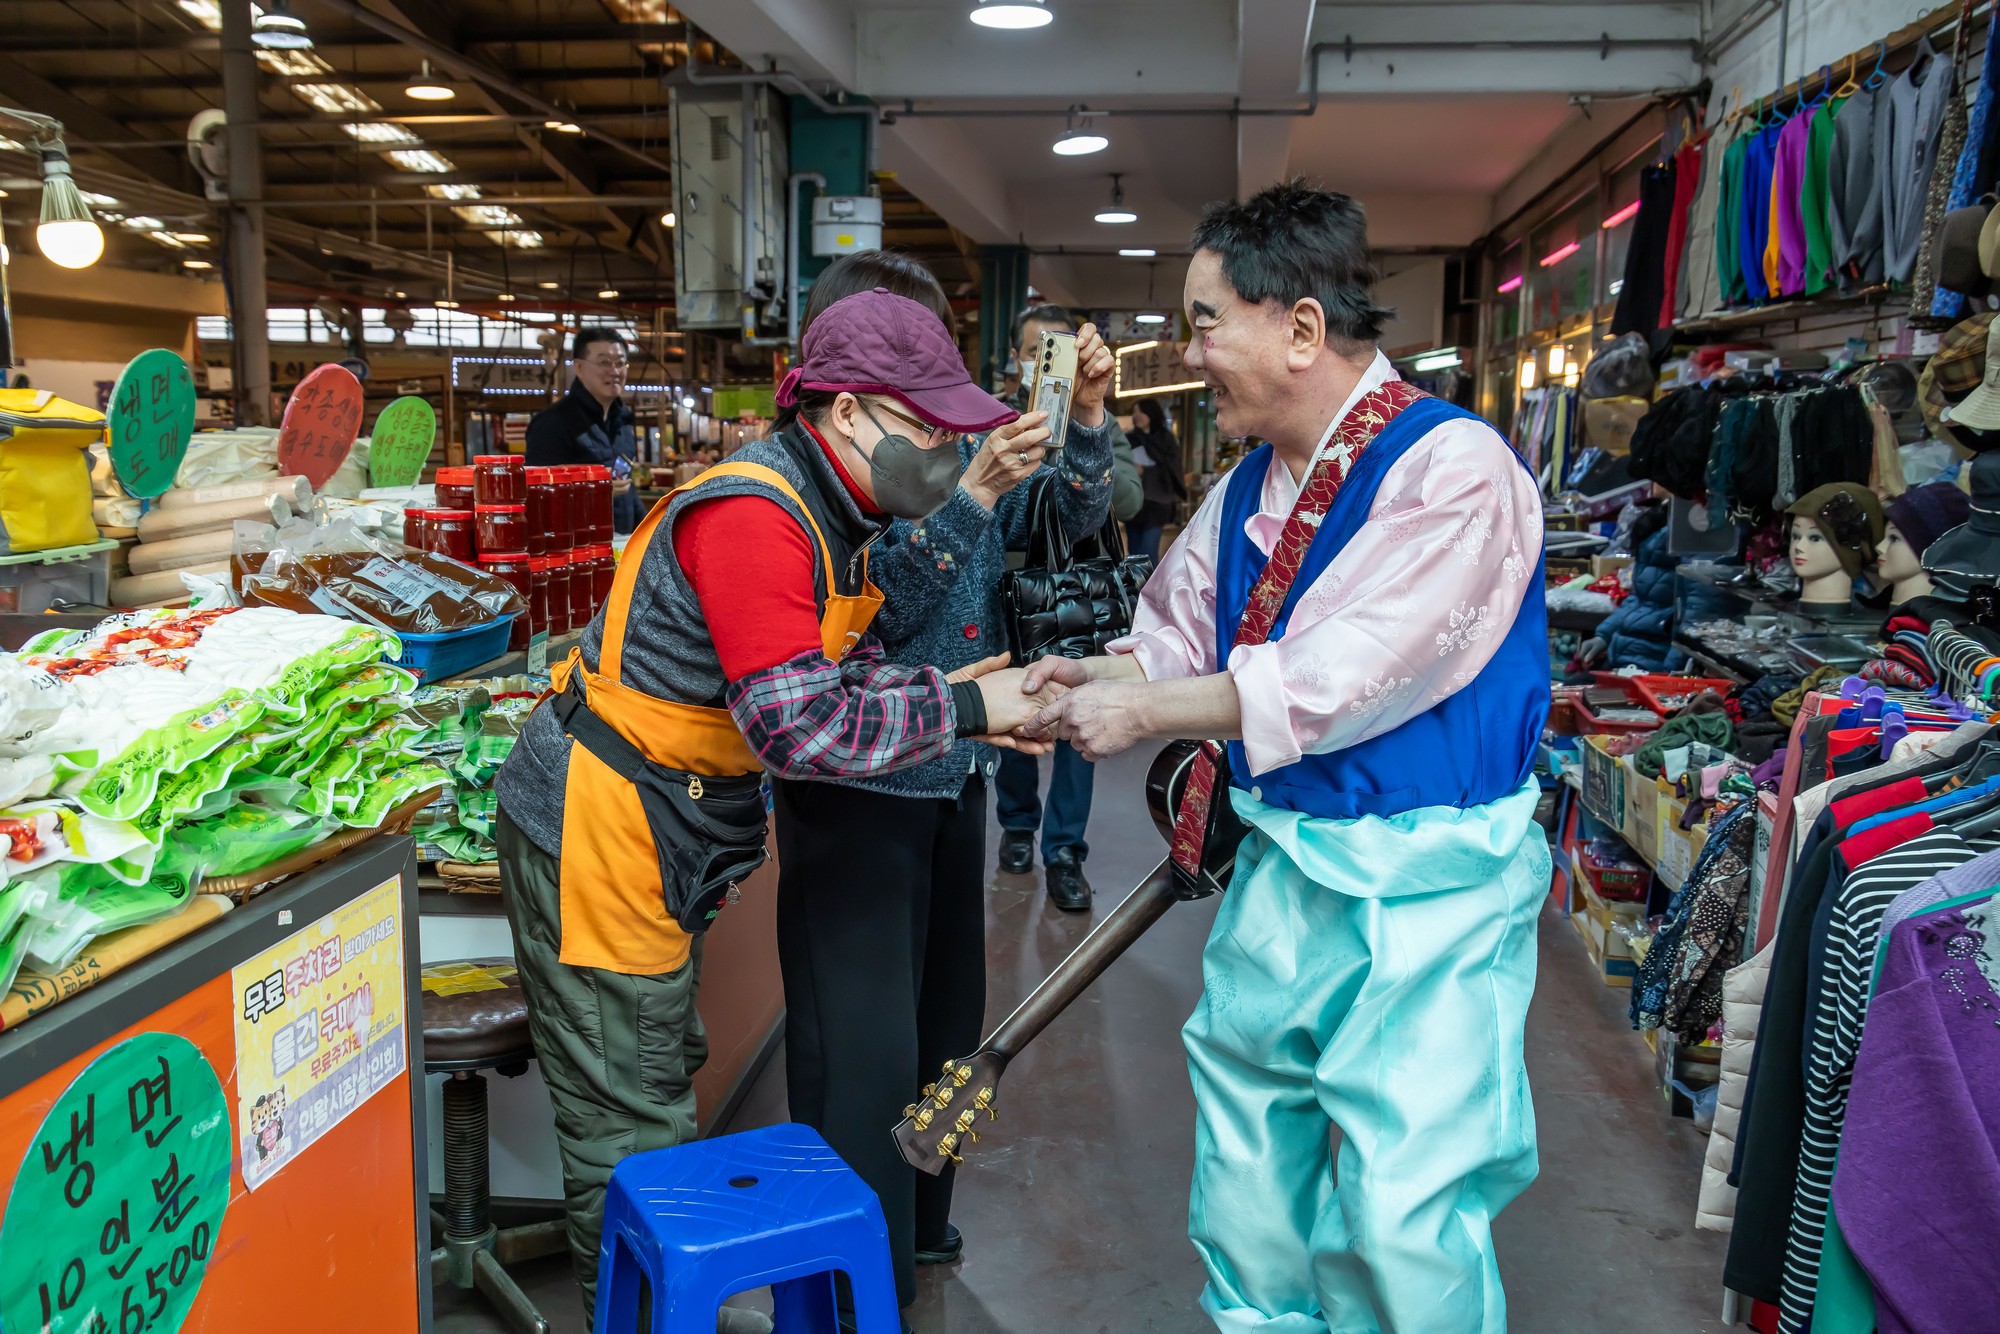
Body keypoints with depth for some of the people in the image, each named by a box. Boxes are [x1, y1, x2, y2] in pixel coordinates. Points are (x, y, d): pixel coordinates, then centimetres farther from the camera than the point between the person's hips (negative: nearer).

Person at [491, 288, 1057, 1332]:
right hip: (593, 829, -11)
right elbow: (798, 728, -31)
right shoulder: (754, 514, -26)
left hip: (657, 830, 11)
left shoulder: (831, 510, 7)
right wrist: (965, 710, -23)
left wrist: (958, 690, -11)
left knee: (663, 1080, 23)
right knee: (630, 1128, 2)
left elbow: (846, 666, 5)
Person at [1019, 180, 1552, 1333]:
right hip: (1285, 861, 8)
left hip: (1424, 889, -7)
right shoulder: (1249, 489, 8)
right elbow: (1174, 644, 12)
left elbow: (1334, 683, -24)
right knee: (1244, 1171, 19)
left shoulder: (1453, 469, -19)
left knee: (1403, 1215, -3)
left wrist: (1144, 712, -17)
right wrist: (1078, 685, -5)